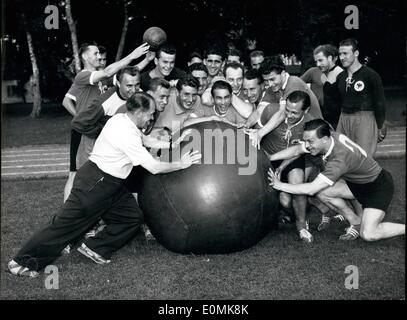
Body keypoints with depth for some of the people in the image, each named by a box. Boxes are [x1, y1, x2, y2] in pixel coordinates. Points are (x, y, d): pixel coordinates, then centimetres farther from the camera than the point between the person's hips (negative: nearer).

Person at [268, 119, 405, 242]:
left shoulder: (340, 158, -37)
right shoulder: (324, 139, -14)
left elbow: (311, 189, -35)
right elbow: (296, 150, 0)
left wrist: (279, 185, -27)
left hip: (379, 185, -8)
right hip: (357, 181, 8)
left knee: (368, 235, -19)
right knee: (322, 191, -12)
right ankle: (356, 223, 7)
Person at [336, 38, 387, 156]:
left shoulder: (371, 75, -5)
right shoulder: (340, 77, 13)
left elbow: (380, 102, -3)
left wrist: (380, 127, -3)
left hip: (365, 120, -6)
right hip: (344, 119, 6)